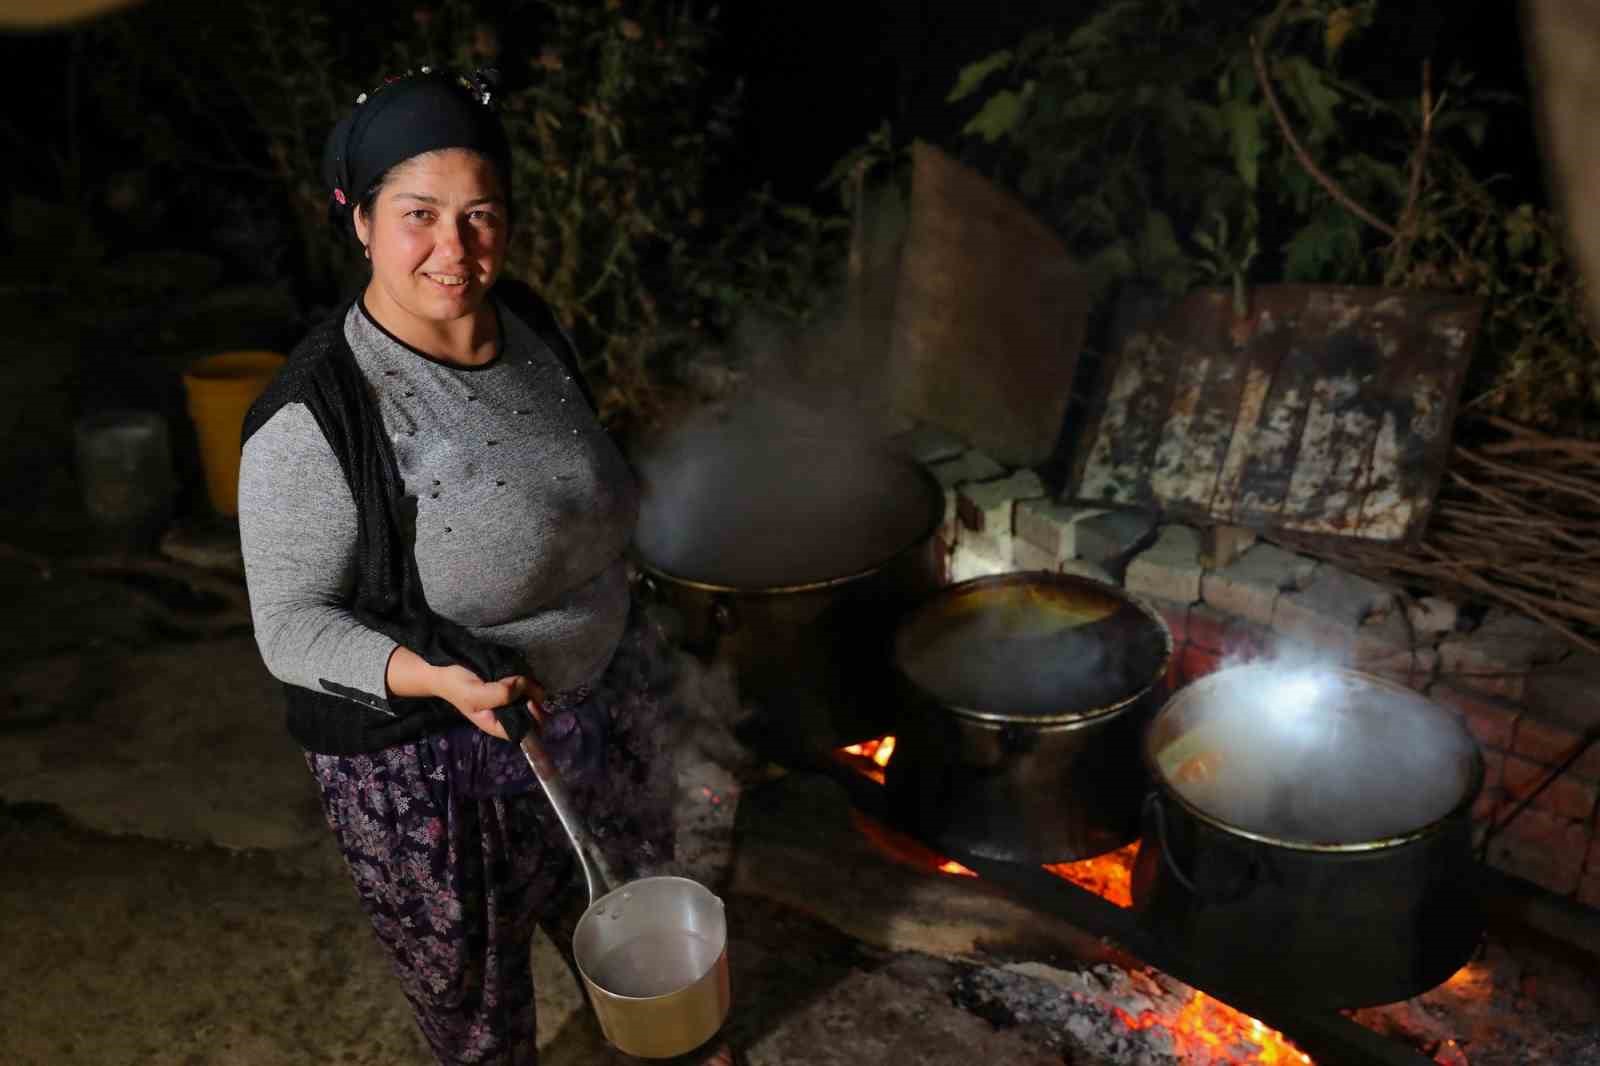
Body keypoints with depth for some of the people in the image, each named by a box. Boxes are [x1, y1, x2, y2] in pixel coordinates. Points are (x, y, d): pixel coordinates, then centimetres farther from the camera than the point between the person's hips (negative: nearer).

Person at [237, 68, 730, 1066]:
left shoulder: (531, 321, -6)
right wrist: (436, 678, -33)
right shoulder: (312, 419, -26)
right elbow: (291, 625, -18)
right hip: (432, 763, -6)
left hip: (606, 706, 6)